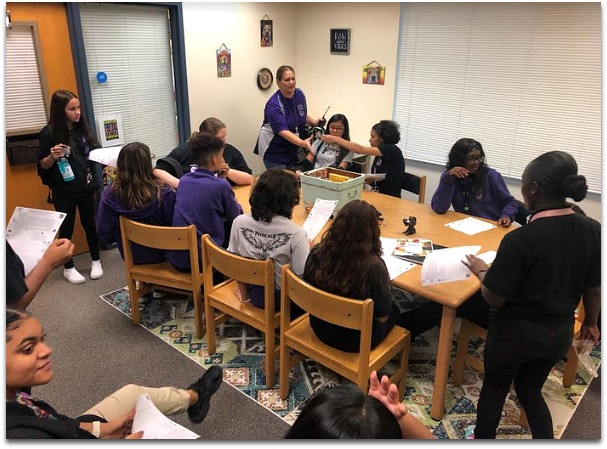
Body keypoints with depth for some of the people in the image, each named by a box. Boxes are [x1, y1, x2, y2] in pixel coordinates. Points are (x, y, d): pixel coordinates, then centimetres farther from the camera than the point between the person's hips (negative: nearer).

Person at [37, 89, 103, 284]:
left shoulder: (82, 128, 1)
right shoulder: (49, 133, -11)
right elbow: (43, 165, -7)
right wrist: (53, 156, -26)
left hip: (85, 186, 4)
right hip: (63, 191, -4)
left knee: (90, 223, 14)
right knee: (67, 228, 9)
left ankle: (96, 261, 30)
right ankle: (68, 268, 23)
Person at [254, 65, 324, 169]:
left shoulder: (299, 94, -2)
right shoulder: (273, 105, -23)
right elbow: (282, 130, -33)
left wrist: (313, 122, -4)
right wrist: (302, 143, -47)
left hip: (293, 150, 6)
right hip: (274, 152, -6)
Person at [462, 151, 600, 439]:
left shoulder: (520, 239, -29)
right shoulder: (592, 230, -11)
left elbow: (494, 298, -21)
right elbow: (593, 288, 2)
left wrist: (481, 271, -2)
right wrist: (590, 322, 19)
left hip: (515, 333, -5)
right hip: (559, 332, 5)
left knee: (494, 389, 22)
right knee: (530, 390, 28)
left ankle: (482, 439, 44)